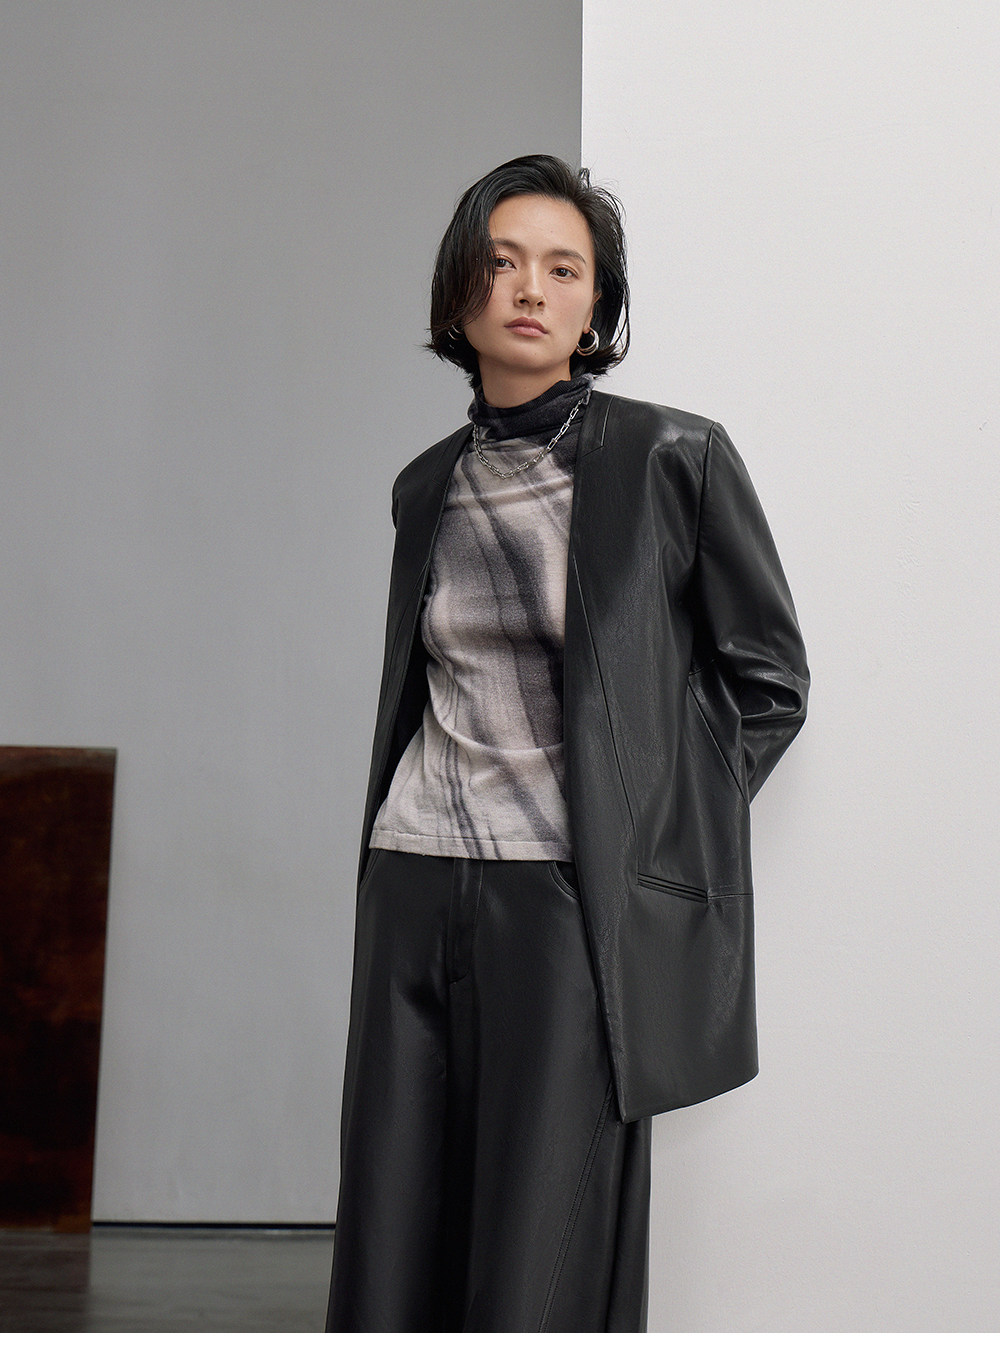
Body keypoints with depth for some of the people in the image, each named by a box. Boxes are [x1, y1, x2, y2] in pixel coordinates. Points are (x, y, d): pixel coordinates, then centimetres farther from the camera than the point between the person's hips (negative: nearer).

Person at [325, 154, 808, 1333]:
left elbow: (768, 676, 5)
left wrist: (661, 829, 1)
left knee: (539, 1275, -6)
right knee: (389, 1258, 4)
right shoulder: (428, 487, 13)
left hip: (574, 900, -5)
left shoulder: (672, 459, -2)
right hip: (414, 889, 5)